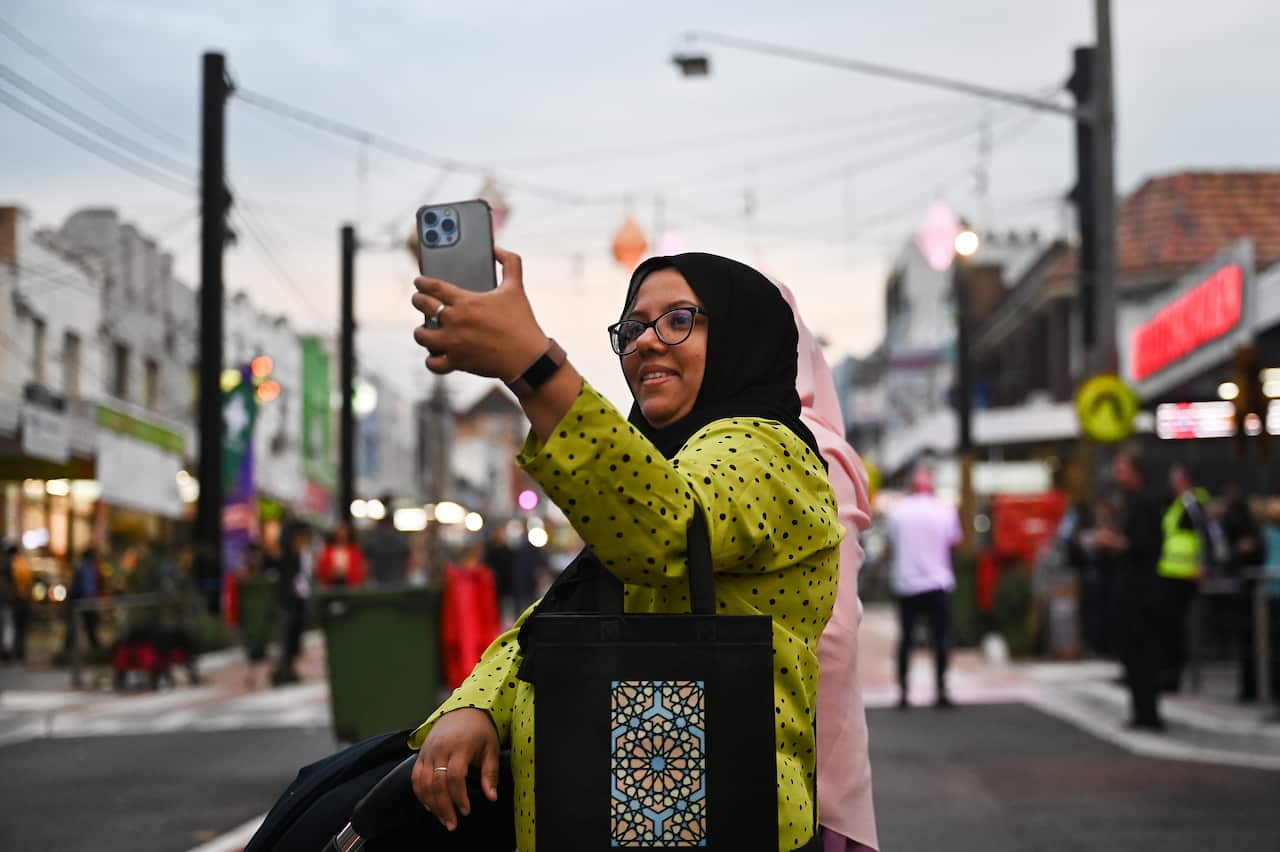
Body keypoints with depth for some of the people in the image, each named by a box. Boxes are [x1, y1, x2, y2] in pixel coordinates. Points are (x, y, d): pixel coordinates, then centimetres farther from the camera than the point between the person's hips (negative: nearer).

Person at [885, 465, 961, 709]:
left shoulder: (897, 511, 0)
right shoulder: (945, 510, -3)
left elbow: (892, 544, 9)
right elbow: (955, 540, 11)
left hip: (904, 583, 2)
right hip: (937, 583, -2)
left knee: (905, 637, 9)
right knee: (940, 637, 3)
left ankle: (903, 692, 8)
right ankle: (941, 691, -1)